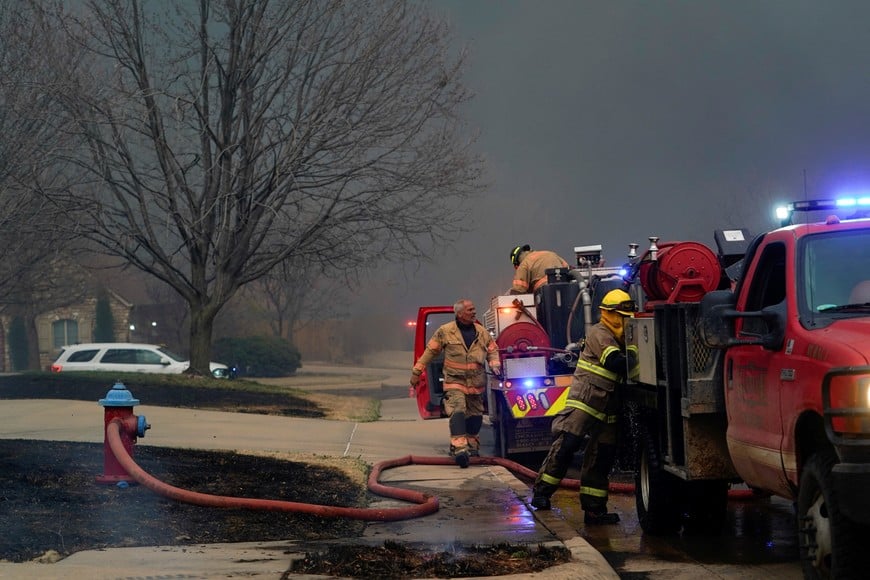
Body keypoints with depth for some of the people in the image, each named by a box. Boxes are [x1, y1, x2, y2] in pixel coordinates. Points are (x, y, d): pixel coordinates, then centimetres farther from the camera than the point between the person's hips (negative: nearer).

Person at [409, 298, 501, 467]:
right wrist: (415, 375, 3)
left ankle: (472, 446, 31)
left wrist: (494, 364, -4)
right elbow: (429, 352, 1)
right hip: (454, 382, -4)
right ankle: (459, 448, -30)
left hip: (476, 384, 4)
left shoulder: (481, 332, 6)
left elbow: (492, 349, 18)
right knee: (457, 412, -21)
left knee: (475, 415, 13)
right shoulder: (445, 332, -4)